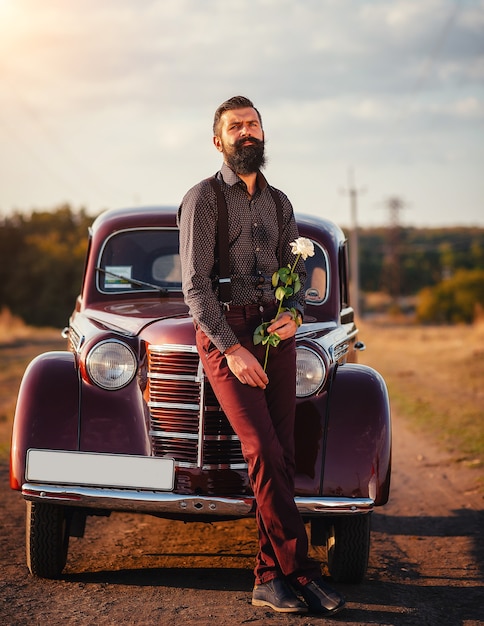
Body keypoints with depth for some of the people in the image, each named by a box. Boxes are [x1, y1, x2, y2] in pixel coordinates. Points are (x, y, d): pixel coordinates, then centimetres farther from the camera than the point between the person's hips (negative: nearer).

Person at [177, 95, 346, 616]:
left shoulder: (278, 202, 17)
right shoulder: (203, 199, -1)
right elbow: (195, 284, -8)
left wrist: (294, 314, -1)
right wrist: (231, 349, -15)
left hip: (275, 332, 5)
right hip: (224, 332, -5)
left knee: (281, 455, -2)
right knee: (263, 451, -16)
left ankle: (270, 577, 2)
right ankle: (301, 572, -13)